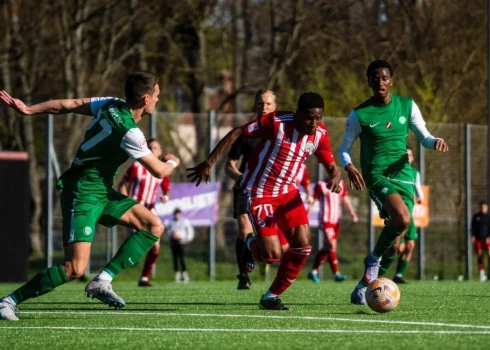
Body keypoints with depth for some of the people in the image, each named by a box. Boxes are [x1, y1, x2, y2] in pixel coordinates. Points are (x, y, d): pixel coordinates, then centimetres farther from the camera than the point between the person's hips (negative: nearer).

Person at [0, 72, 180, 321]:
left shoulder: (111, 105, 1)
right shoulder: (130, 132, -23)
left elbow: (67, 104, 4)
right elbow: (159, 171, -15)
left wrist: (28, 109, 9)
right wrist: (172, 162, 8)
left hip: (101, 191, 10)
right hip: (83, 194, -10)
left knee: (154, 226, 2)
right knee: (75, 269, -18)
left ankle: (102, 281, -2)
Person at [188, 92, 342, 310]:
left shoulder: (320, 134, -6)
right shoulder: (276, 122, -23)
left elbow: (331, 166, 2)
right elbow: (237, 133, -15)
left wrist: (335, 177, -25)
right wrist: (209, 163, -16)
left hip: (288, 192, 6)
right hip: (259, 193, -6)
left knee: (303, 246, -9)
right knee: (273, 255, -13)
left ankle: (272, 296, 10)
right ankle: (252, 244, 26)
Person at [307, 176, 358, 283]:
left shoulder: (341, 184, 10)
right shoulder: (321, 185, -6)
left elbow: (346, 201, 9)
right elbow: (313, 201, -4)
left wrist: (353, 214, -5)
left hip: (336, 220, 6)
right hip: (325, 219, -6)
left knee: (327, 248, 10)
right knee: (332, 246, -16)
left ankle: (314, 271, 21)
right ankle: (336, 273, -17)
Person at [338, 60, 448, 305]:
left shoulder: (407, 106, 5)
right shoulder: (360, 114, -3)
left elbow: (424, 137, 11)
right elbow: (344, 149, 5)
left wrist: (435, 142, -12)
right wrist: (349, 167, -16)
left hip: (403, 175, 4)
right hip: (377, 174, -4)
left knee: (395, 244, 3)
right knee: (402, 218, -31)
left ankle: (364, 287, 21)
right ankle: (374, 258, -6)